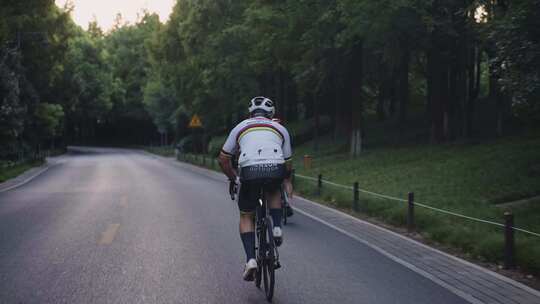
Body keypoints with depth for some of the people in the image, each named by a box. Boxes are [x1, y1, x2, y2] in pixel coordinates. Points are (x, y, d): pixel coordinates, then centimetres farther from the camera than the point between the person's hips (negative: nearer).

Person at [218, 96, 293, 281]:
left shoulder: (240, 127, 26)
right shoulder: (281, 129, 28)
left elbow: (223, 159, 27)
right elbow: (288, 162, 32)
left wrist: (233, 178, 43)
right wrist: (287, 182, 50)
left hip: (249, 171, -1)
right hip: (276, 170, 1)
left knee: (246, 216, 17)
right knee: (273, 192, 36)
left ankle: (250, 260, 1)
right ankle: (277, 228, 16)